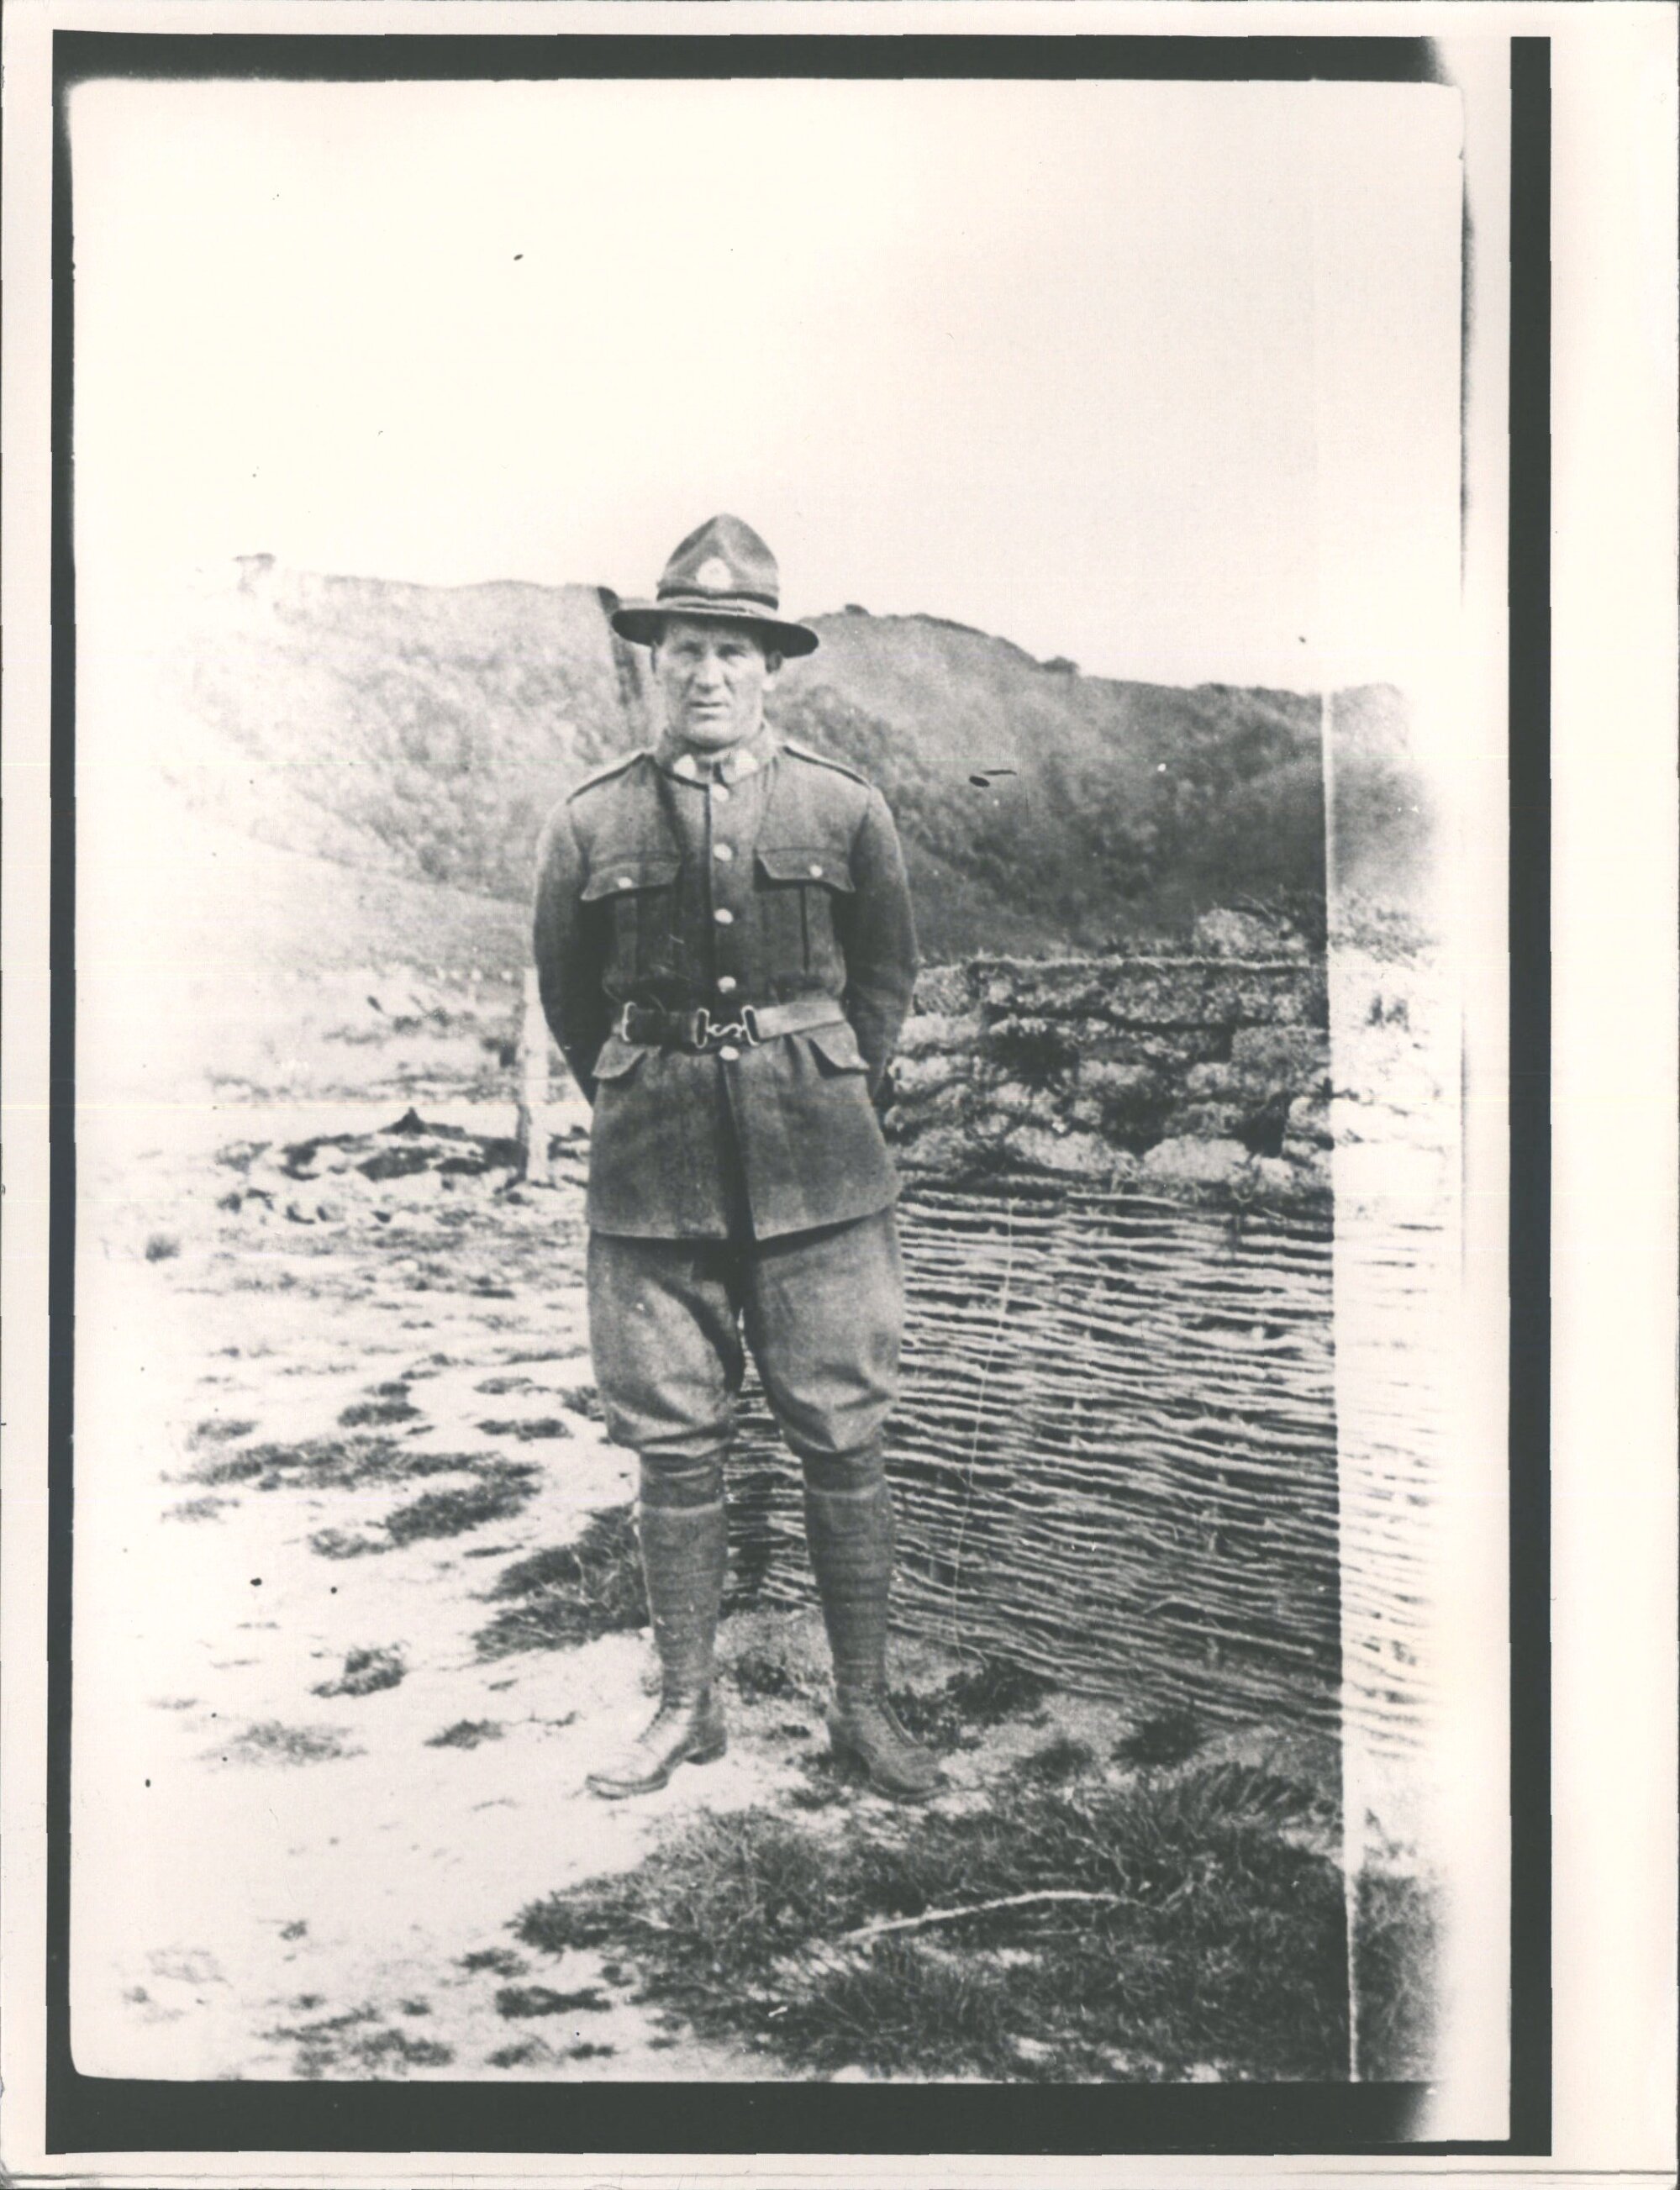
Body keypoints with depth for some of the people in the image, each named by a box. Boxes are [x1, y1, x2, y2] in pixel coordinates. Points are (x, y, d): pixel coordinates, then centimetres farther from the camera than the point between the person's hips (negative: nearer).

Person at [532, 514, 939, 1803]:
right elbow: (567, 999, 14)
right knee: (674, 1445, 6)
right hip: (653, 1180, 1)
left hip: (817, 1169, 0)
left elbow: (888, 978, 15)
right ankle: (688, 1708, 19)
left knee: (844, 1440, 2)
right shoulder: (592, 825, 3)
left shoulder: (844, 811, 3)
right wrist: (639, 1110, 12)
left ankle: (865, 1706, 15)